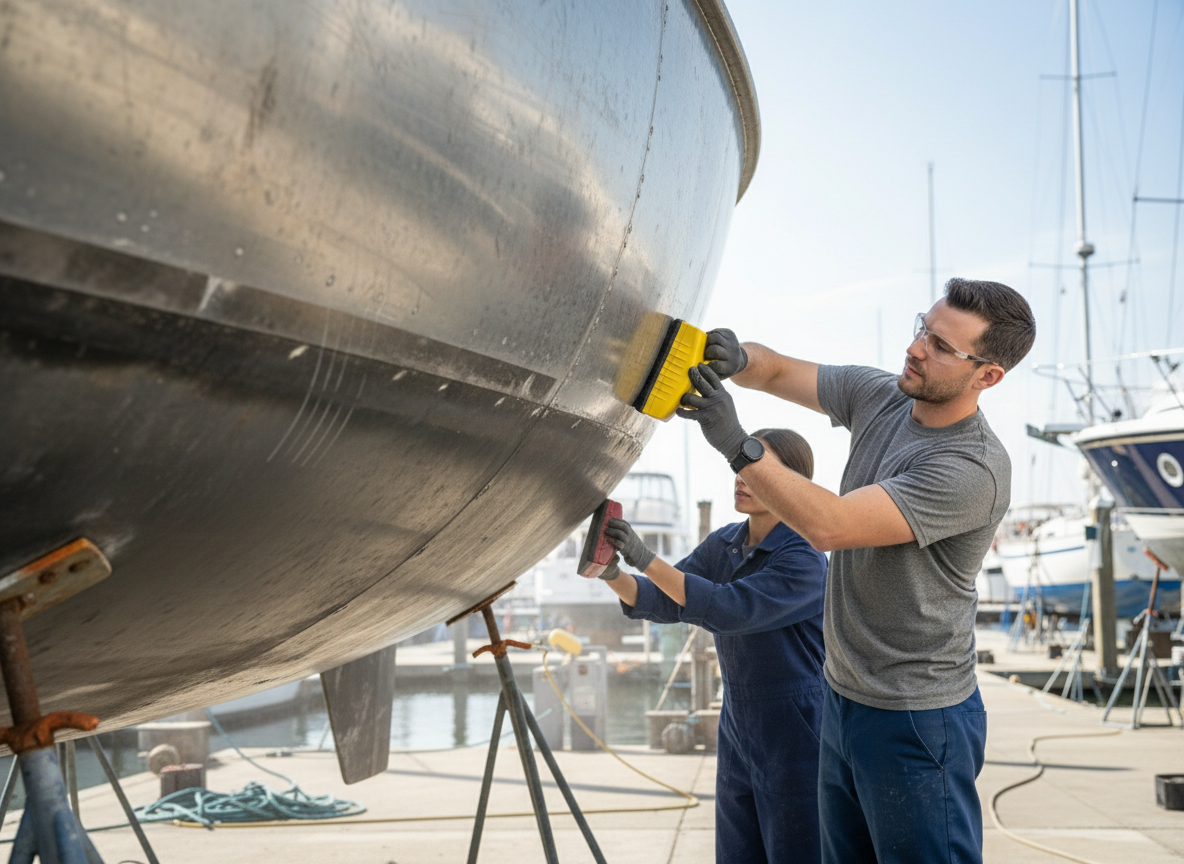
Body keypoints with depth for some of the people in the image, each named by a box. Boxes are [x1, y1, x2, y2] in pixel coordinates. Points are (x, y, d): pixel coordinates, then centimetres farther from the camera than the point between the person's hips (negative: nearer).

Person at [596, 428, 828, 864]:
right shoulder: (723, 545, 4)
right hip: (738, 729, 7)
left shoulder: (804, 559, -19)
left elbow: (729, 610, -30)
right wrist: (613, 574, -19)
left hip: (794, 737, -7)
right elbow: (662, 602, 0)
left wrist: (645, 558, -34)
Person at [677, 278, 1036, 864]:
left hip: (917, 722, -8)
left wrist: (735, 444, -35)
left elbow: (829, 525, -30)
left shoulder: (974, 469, -24)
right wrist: (737, 358, -18)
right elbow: (776, 373, 6)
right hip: (842, 699, 8)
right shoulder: (877, 397, 1)